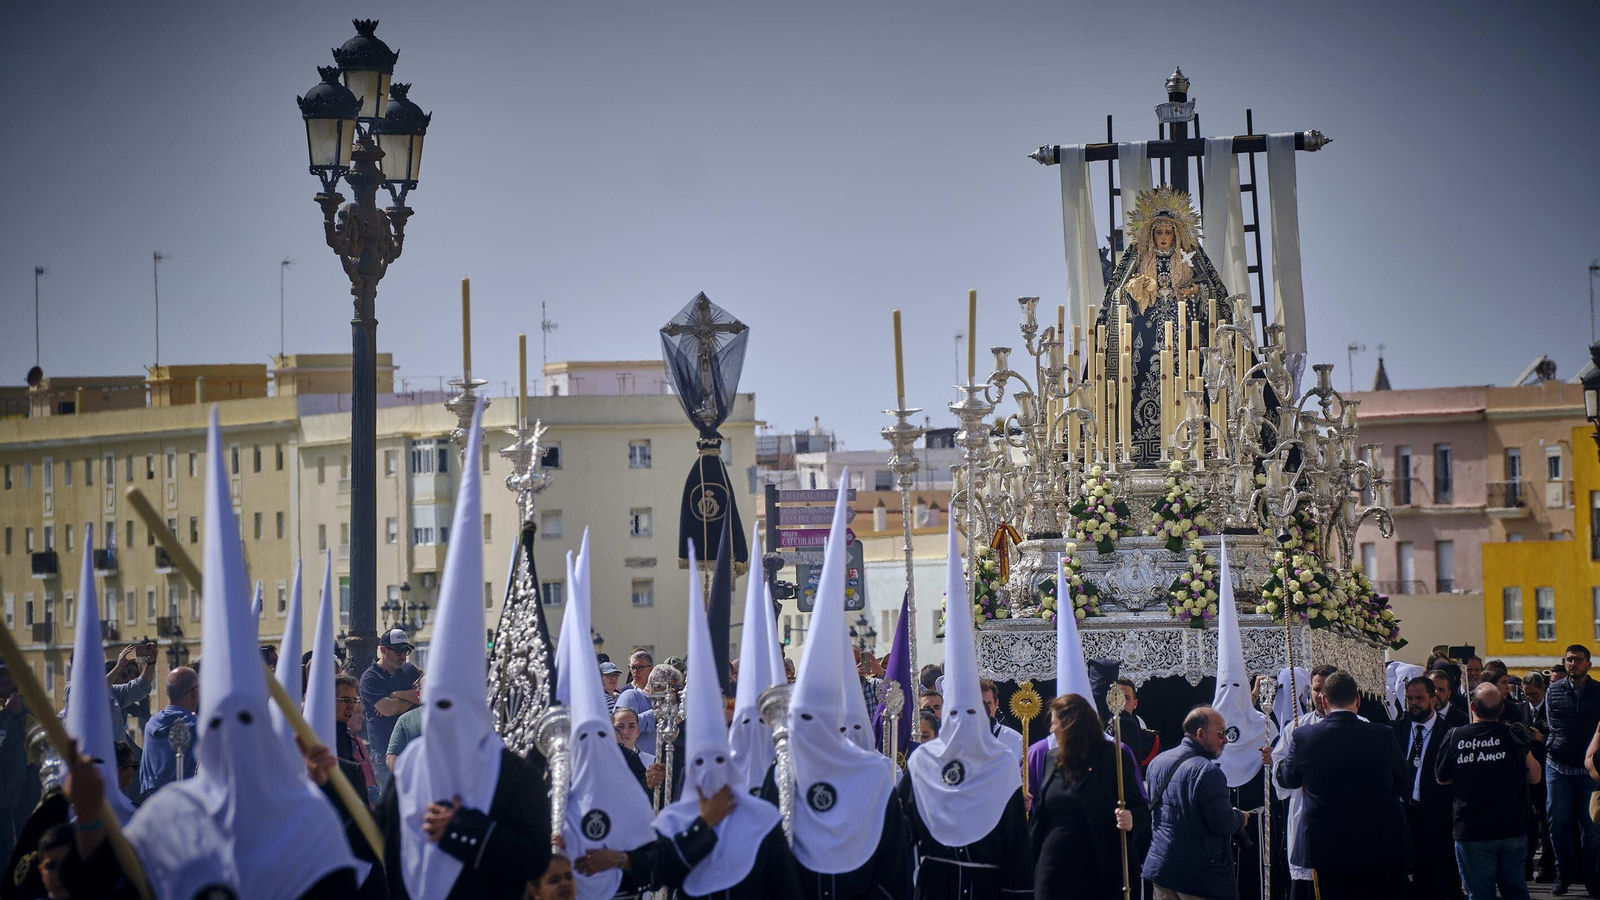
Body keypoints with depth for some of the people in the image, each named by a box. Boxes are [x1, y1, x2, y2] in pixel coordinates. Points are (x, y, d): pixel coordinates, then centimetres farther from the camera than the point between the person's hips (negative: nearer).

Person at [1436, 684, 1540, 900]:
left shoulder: (1455, 737, -9)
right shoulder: (1513, 736, -9)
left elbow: (1441, 778, 5)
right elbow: (1534, 777, 3)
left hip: (1471, 831, -1)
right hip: (1512, 829, 1)